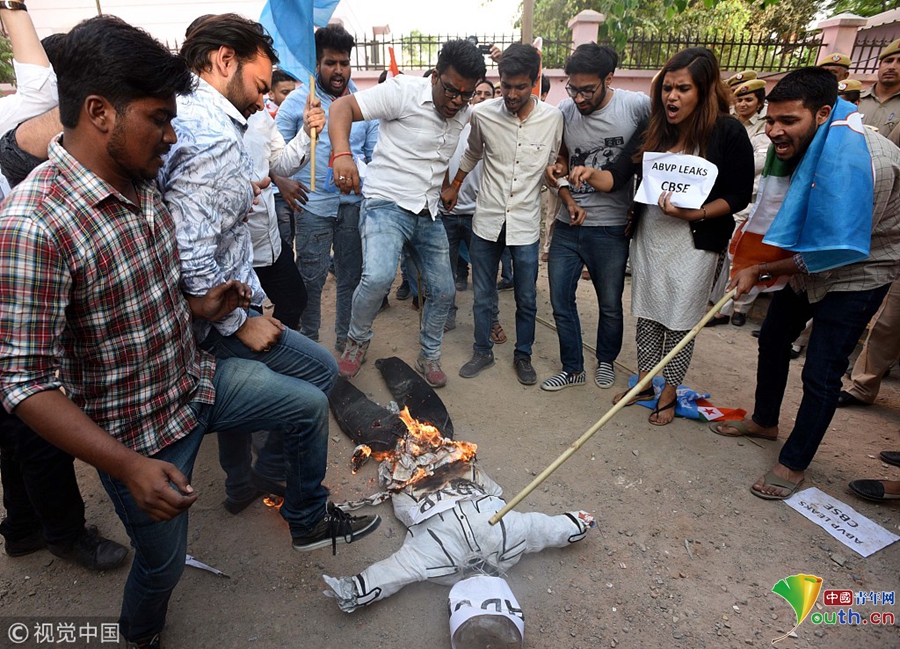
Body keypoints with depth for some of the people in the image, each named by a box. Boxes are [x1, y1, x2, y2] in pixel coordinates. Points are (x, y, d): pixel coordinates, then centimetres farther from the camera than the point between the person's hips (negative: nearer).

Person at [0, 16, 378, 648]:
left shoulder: (142, 186, -2)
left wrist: (197, 306, -2)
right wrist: (128, 466, -29)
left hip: (196, 378, 7)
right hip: (136, 432, -7)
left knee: (308, 404, 11)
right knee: (163, 560, 15)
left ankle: (308, 520, 34)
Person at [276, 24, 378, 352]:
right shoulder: (298, 100, 1)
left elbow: (375, 153, 8)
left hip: (354, 201, 3)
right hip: (313, 203, -3)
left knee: (351, 275, 11)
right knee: (311, 277, 2)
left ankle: (346, 337, 27)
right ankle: (308, 340, 20)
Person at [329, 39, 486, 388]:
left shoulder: (464, 114, 9)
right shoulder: (403, 91, -10)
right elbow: (342, 107, -16)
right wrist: (342, 153, -34)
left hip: (429, 214, 7)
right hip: (387, 203, -6)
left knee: (444, 291, 8)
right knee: (378, 277, -29)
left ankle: (429, 357, 30)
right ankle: (358, 340, 1)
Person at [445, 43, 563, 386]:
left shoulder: (552, 117, -7)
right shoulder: (483, 114, -5)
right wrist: (454, 187, 19)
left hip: (526, 223, -1)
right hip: (487, 219, 1)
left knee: (527, 300, 10)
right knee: (483, 296, 12)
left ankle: (523, 355, 30)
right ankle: (482, 352, 32)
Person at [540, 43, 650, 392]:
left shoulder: (637, 106, -12)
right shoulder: (564, 112, -2)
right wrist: (569, 201, -4)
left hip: (610, 228, -3)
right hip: (568, 224, 3)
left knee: (610, 305, 10)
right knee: (560, 301, 7)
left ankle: (606, 361, 36)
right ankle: (572, 368, 25)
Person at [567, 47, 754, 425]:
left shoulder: (728, 133, -10)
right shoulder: (654, 130, 2)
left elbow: (739, 196, -8)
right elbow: (620, 175, -4)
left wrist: (694, 213, -22)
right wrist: (591, 175, -24)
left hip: (694, 243, -4)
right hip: (649, 237, 4)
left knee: (679, 322, 6)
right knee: (647, 314, 14)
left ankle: (668, 394, 23)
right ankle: (644, 383, 31)